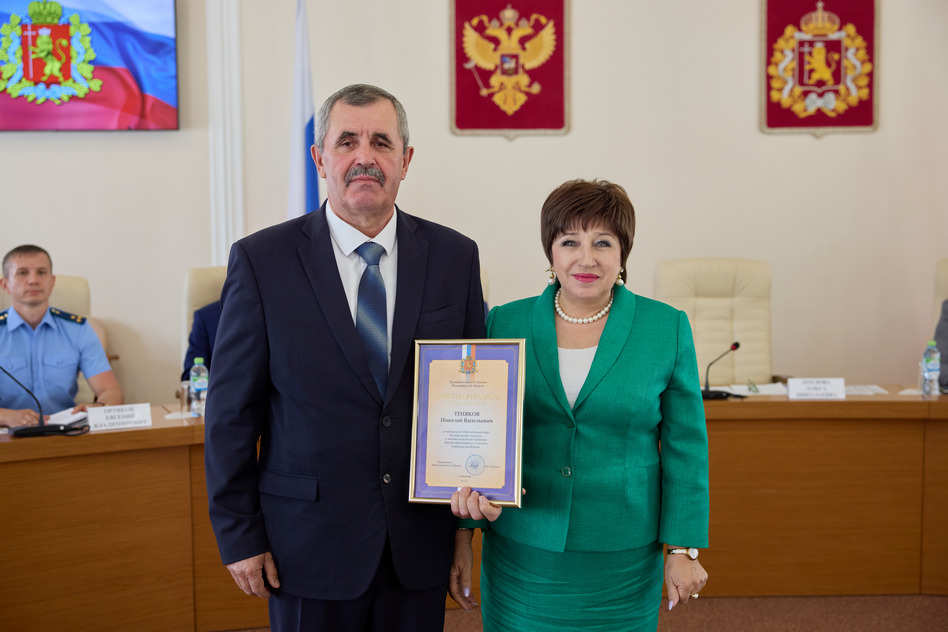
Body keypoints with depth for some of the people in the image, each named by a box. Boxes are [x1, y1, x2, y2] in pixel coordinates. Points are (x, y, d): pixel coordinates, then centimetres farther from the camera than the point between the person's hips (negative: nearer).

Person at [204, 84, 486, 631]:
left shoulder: (455, 257, 0)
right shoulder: (261, 261, -7)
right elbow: (231, 411, -4)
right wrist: (238, 535, -4)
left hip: (421, 544, 2)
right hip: (310, 544, -2)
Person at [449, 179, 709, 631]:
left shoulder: (668, 328, -3)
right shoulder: (506, 323, 0)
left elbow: (685, 447, 0)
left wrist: (683, 548, -3)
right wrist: (462, 533, 4)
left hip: (621, 562, -1)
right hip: (519, 556, 1)